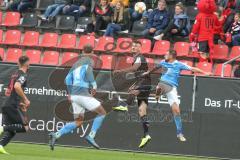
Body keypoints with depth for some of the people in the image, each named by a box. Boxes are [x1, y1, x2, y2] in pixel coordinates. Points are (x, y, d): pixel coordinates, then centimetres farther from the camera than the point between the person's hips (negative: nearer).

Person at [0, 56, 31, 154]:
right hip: (13, 106, -9)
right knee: (25, 127, -6)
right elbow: (17, 86, -24)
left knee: (11, 130, 7)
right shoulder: (23, 75, -4)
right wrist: (25, 99, -16)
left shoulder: (15, 74, 23)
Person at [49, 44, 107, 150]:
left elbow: (68, 79, 23)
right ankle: (91, 136, -8)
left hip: (74, 94, 7)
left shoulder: (76, 64, 22)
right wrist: (94, 85, -14)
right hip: (83, 93, -7)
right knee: (102, 113, 4)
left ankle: (56, 135, -5)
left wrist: (70, 93, 34)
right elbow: (88, 71, -20)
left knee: (78, 122, 10)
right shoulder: (88, 60, 1)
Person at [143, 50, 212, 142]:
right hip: (163, 83, 2)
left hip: (172, 88, -2)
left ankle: (179, 133, -2)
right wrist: (148, 72, 50)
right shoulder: (163, 63, 13)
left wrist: (204, 73, -8)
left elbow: (192, 69, -1)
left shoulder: (179, 65, 1)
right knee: (159, 88, -42)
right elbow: (156, 68, 35)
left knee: (176, 110, -8)